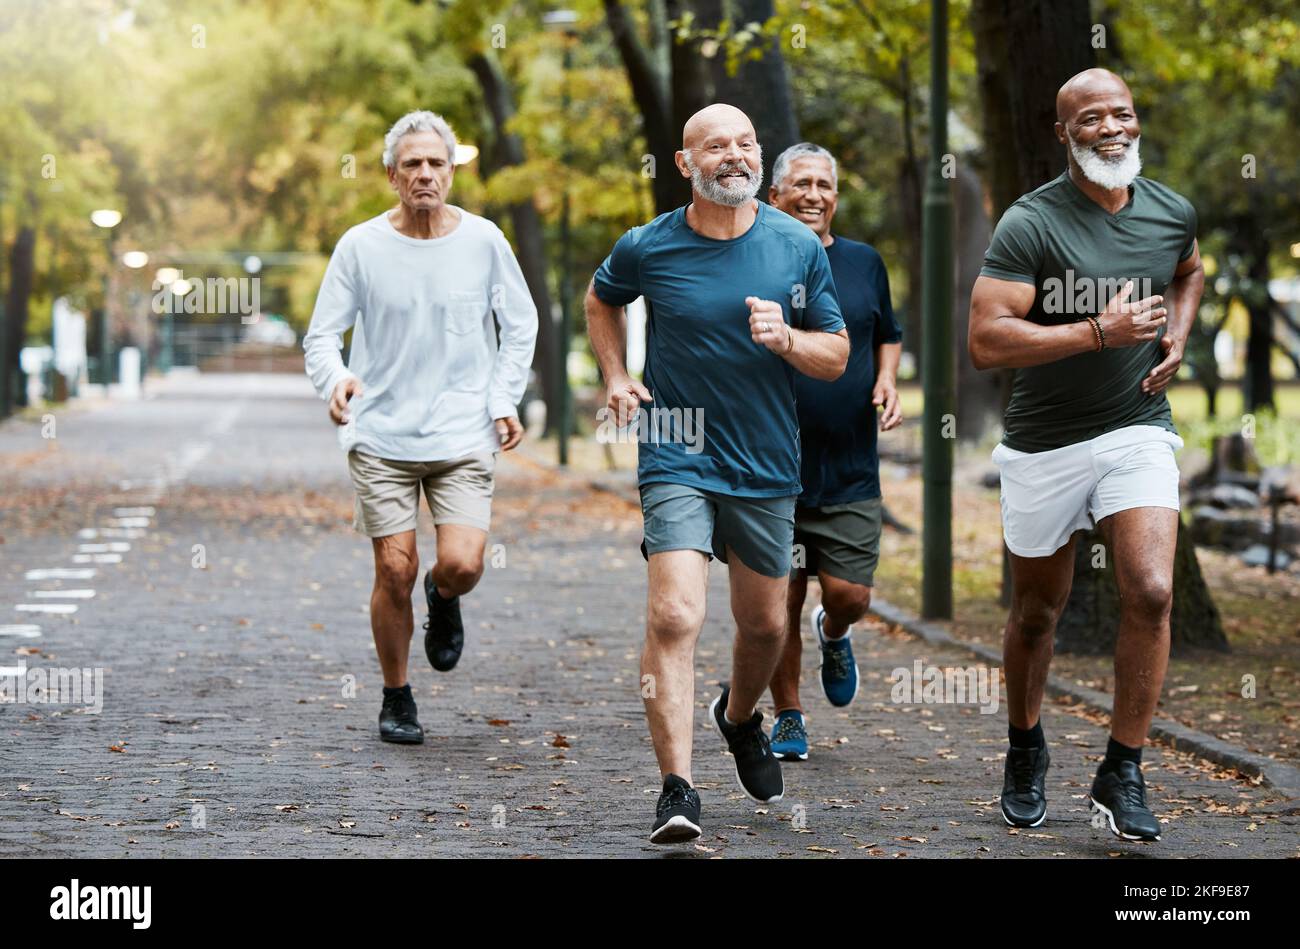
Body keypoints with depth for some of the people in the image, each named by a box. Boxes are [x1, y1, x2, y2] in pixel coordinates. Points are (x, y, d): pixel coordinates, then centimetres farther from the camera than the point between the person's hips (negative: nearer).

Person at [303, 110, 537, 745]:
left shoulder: (483, 241, 2)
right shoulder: (360, 246, -2)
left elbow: (520, 325, 14)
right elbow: (322, 335, 1)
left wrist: (505, 400, 3)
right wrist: (335, 379, -20)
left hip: (464, 436, 0)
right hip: (381, 436, 0)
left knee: (462, 565, -14)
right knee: (394, 572, -2)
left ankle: (444, 600, 24)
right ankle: (396, 698, 18)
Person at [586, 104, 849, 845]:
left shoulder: (798, 247, -2)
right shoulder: (647, 248, -4)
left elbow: (837, 358, 4)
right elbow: (602, 300, 19)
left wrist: (786, 339, -16)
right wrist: (616, 377, 6)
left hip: (767, 464, 3)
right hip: (678, 458, -3)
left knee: (765, 625, 15)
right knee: (675, 617, -19)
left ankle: (740, 716, 48)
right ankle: (678, 789, -18)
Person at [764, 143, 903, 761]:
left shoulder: (864, 264, 8)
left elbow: (888, 335, 23)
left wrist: (887, 380, 4)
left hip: (851, 473, 2)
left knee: (849, 594, -4)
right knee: (782, 601, 1)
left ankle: (833, 637, 32)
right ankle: (788, 718, 17)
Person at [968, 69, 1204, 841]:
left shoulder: (1173, 214, 1)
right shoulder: (1031, 225, -15)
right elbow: (987, 342, -23)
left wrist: (1177, 336, 6)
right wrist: (1101, 332, -27)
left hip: (1138, 432, 2)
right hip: (1045, 443, -2)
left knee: (1151, 593, -16)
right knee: (1038, 611, 12)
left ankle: (1122, 775, -4)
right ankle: (1026, 750, 37)